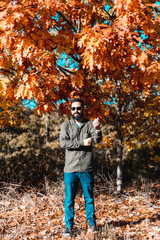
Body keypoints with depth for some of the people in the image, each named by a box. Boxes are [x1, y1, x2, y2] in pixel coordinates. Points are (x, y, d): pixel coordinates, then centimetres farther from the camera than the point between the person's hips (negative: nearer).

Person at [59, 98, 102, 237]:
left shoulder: (90, 124, 4)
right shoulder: (66, 125, 5)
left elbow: (98, 140, -12)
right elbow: (63, 143, -9)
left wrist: (97, 129, -33)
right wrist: (82, 143, -15)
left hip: (87, 169, 0)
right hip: (70, 169, 0)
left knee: (89, 197, 10)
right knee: (69, 199, 5)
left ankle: (92, 223, 26)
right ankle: (69, 226, 16)